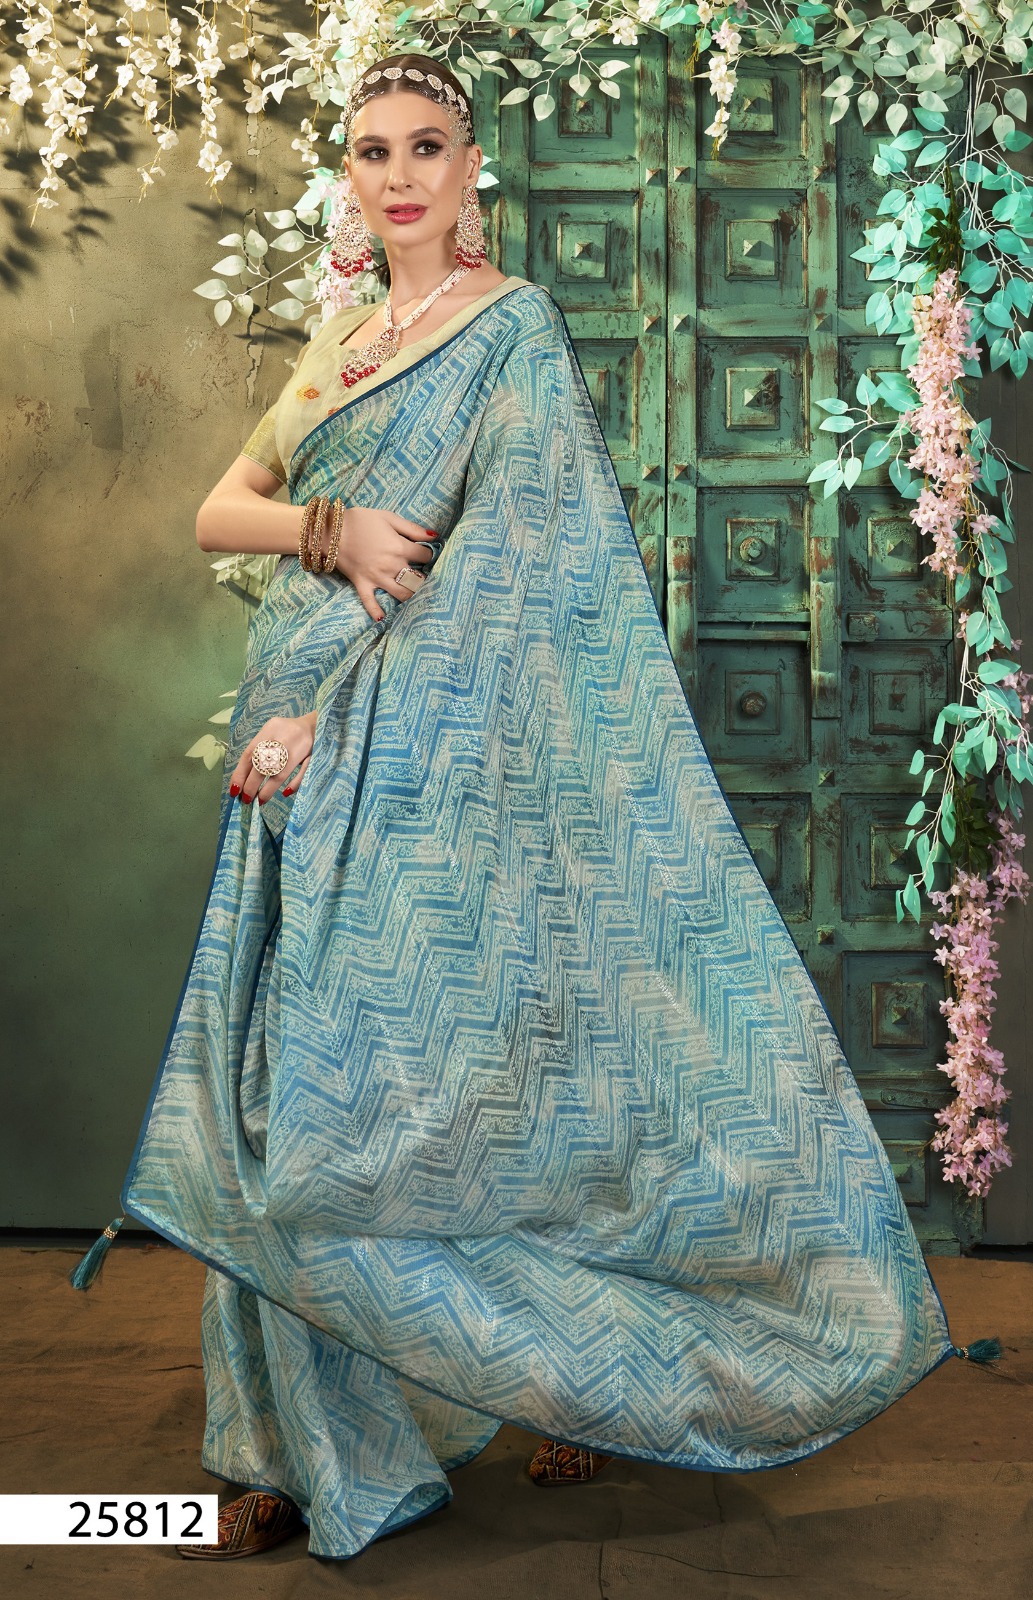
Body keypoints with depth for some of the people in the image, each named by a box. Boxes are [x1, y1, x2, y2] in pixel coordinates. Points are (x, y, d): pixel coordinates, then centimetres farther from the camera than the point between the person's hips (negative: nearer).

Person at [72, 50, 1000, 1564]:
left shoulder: (513, 327, -3)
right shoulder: (342, 342, 18)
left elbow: (503, 558, -13)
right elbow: (220, 506, 12)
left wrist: (338, 720, -18)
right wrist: (332, 526, -11)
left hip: (430, 752, -7)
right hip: (308, 753, 7)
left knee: (369, 1089, -9)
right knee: (283, 1093, 7)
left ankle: (592, 1344, 13)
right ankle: (312, 1444, 21)